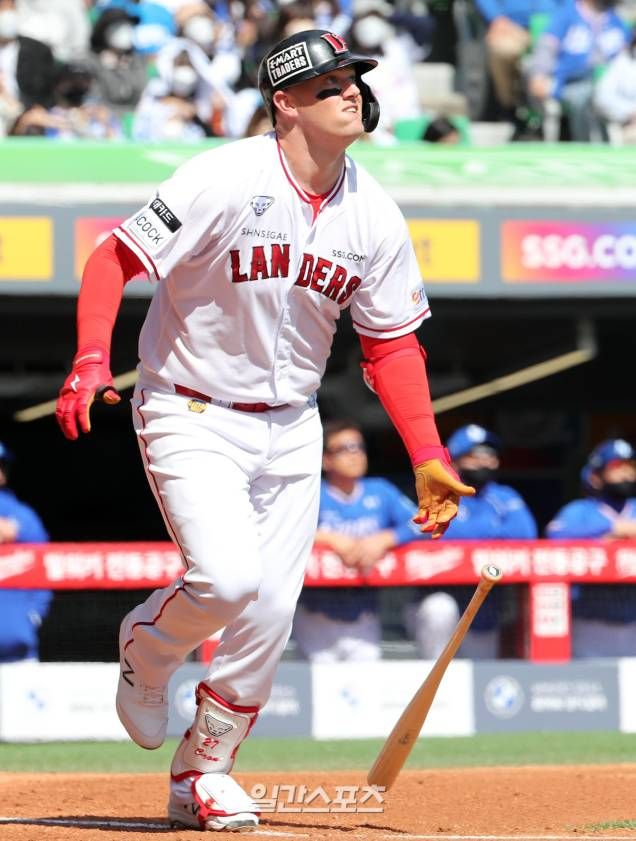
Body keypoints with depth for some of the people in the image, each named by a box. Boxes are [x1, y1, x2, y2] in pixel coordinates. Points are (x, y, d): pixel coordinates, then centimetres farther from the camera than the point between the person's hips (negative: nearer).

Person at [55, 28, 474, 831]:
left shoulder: (374, 216, -2)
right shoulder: (227, 182, -18)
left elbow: (391, 343, 6)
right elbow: (114, 259, -15)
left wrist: (428, 456, -2)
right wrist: (91, 360, -30)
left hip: (289, 426, 5)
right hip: (191, 416, -5)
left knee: (272, 609, 0)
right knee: (228, 578, -23)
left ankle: (202, 773, 19)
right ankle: (147, 644, 12)